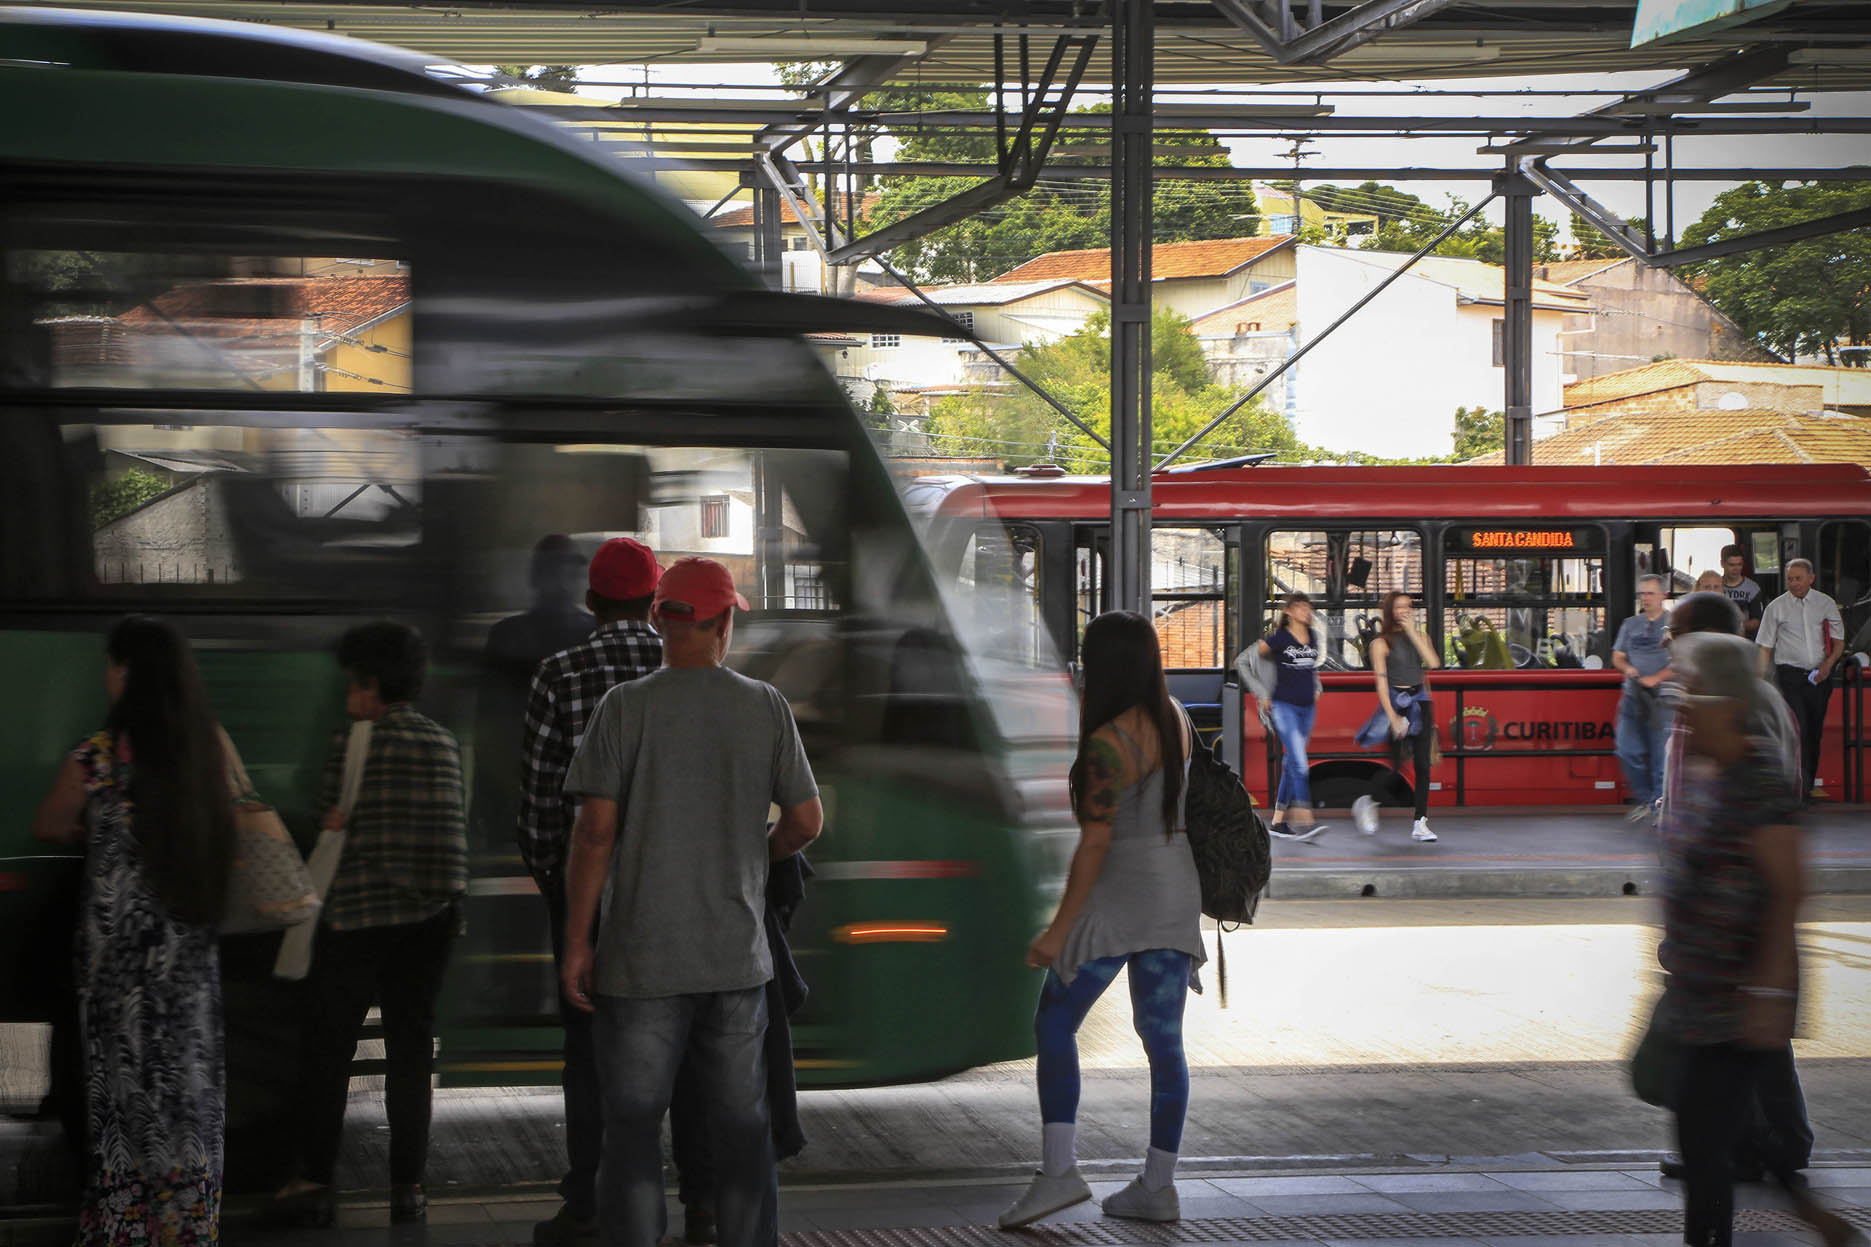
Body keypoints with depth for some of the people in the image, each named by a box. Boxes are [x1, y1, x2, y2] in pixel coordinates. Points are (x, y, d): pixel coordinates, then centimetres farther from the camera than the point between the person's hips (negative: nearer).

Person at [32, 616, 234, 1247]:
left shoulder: (98, 756, -14)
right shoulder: (206, 749, -2)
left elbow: (47, 826, 3)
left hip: (119, 941, -4)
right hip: (190, 941, 4)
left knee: (125, 1076, 6)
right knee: (187, 1076, 11)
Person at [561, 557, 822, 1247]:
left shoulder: (625, 706, -6)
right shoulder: (766, 705, 1)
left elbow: (596, 830, -10)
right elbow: (806, 820, 3)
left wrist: (576, 944, -4)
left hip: (641, 957, -2)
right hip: (738, 956, 2)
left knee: (633, 1129, 3)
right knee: (741, 1127, 10)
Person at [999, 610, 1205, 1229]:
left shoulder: (1109, 743, -18)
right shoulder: (1174, 718, 5)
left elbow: (1095, 842, -20)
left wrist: (1059, 928, -18)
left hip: (1119, 895, -8)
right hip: (1177, 892, 8)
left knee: (1054, 1023, -1)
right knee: (1164, 1039, 8)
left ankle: (1058, 1170, -11)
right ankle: (1158, 1185, 11)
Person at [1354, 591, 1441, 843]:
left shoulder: (1419, 636, 11)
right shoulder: (1382, 643, -3)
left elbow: (1433, 662, -7)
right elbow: (1381, 682, -9)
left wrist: (1412, 633, -8)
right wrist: (1392, 717, -16)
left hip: (1420, 702, 4)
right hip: (1396, 702, -4)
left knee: (1422, 764, -2)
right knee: (1396, 764, -6)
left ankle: (1420, 823, 1)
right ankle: (1366, 803, 21)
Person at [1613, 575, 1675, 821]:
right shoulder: (1630, 625, 15)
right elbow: (1617, 657, 16)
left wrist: (1655, 678, -15)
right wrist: (1628, 668, -6)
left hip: (1661, 696, -4)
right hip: (1632, 694, 4)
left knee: (1661, 753, -5)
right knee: (1628, 751, 1)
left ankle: (1658, 805, 2)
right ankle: (1643, 798, 16)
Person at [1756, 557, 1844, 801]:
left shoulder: (1826, 604, 6)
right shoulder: (1776, 607, 2)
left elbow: (1839, 640, 9)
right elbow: (1765, 646, 3)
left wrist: (1828, 663, -9)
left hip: (1819, 675, 2)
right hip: (1790, 674, -2)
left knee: (1814, 732, 5)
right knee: (1797, 729, -16)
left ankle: (1808, 785, 15)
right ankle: (1800, 788, -20)